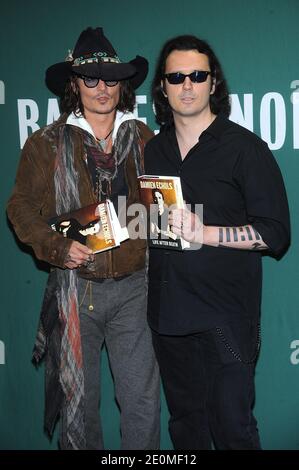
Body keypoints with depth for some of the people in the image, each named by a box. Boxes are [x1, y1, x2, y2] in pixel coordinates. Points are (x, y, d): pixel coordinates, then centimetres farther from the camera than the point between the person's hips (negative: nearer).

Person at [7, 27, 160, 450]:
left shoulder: (142, 139, 8)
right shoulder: (46, 144, 2)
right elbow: (21, 207, 2)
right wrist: (58, 247, -13)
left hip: (134, 284, 2)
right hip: (75, 286, -1)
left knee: (143, 399, 5)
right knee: (78, 398, 10)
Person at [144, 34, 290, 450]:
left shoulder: (245, 148, -7)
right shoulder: (153, 151, 11)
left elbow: (275, 234, -11)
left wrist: (204, 233, -21)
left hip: (225, 314, -5)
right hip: (168, 309, 5)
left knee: (232, 427, -1)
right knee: (185, 422, 17)